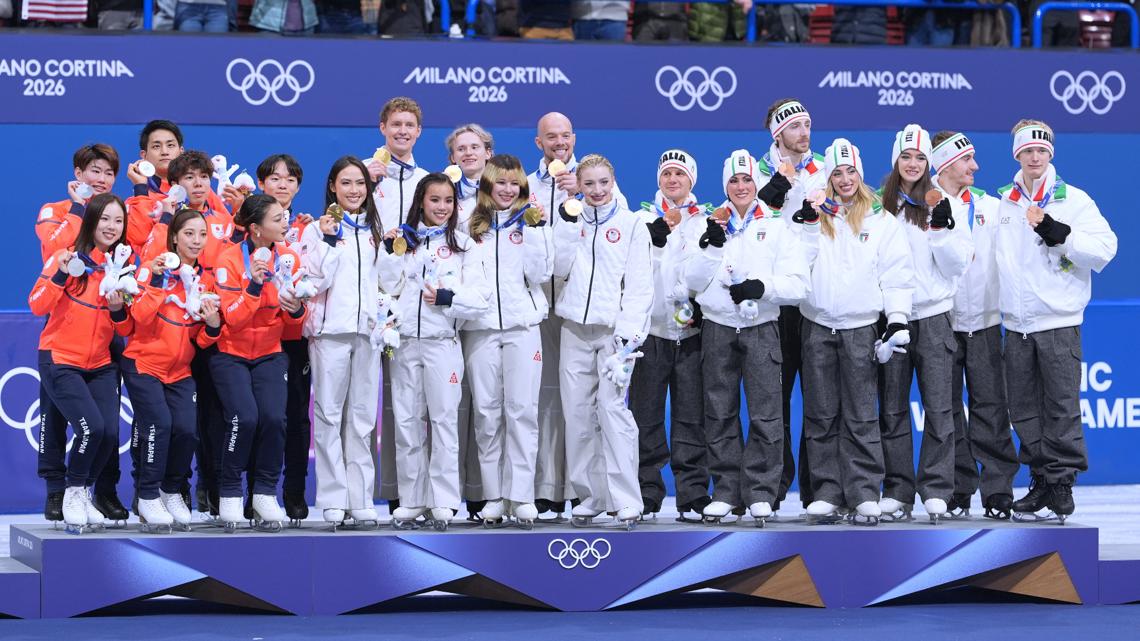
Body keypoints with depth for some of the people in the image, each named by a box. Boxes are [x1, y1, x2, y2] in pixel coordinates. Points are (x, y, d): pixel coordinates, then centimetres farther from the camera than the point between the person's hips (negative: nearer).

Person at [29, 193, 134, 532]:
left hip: (100, 365, 5)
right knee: (92, 427, -21)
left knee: (110, 434, -10)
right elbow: (37, 305, -16)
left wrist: (119, 310, -13)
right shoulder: (68, 256, -8)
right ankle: (73, 493, 3)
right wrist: (60, 275, -29)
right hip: (60, 361, -5)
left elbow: (127, 330, 8)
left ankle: (84, 494, 16)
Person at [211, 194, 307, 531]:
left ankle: (265, 494, -2)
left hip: (270, 354, 3)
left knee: (274, 417, -18)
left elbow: (295, 320, 7)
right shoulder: (230, 260, -14)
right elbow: (232, 320, -19)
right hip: (231, 354, -3)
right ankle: (230, 496, -5)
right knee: (244, 418, -23)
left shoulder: (289, 258, -1)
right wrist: (253, 285, -30)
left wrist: (296, 311, -16)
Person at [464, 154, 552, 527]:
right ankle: (493, 496, 4)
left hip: (522, 325, -1)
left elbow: (541, 273, -2)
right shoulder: (471, 226, 10)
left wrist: (534, 230, -7)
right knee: (486, 412, 0)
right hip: (480, 326, 1)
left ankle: (521, 495, -6)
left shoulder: (530, 222, 8)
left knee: (522, 410, -6)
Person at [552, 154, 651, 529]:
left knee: (613, 410, -14)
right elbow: (560, 269, 1)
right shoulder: (572, 222, 13)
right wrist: (568, 225, -9)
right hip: (576, 329, 4)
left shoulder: (632, 224, 4)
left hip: (614, 329, -4)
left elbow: (639, 284, -2)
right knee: (578, 414, 1)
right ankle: (588, 496, 9)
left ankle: (626, 501, -14)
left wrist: (628, 331, -12)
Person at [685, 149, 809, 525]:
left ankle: (760, 492, 0)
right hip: (718, 328, 2)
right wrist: (711, 247, -14)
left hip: (761, 329, -2)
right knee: (720, 414, 4)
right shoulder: (712, 225, 9)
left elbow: (798, 284, -3)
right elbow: (694, 281, 1)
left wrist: (761, 287, -19)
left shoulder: (776, 228, 5)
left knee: (765, 415, -6)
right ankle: (727, 491, 12)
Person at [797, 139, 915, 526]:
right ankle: (826, 492, 9)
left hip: (860, 327, -2)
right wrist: (808, 225, -12)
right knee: (821, 416, 5)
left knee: (860, 417, -2)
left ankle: (864, 494, 0)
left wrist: (897, 319, -7)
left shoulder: (881, 220, 5)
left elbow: (897, 274, 2)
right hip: (818, 325, 2)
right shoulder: (814, 215, 9)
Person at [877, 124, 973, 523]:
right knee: (893, 410, 4)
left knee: (938, 407, -4)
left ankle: (936, 491, -1)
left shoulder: (942, 205, 5)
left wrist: (941, 229, -14)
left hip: (933, 317, -1)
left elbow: (957, 266, 0)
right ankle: (896, 491, 10)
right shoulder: (879, 207, 8)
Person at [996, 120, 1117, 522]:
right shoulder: (1002, 203, 12)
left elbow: (1104, 247, -10)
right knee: (1024, 409, 6)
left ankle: (1062, 482, 2)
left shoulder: (1073, 200, -1)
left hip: (1059, 323, -4)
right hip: (1016, 324, 4)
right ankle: (1041, 482, 15)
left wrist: (1058, 234, -18)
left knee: (1062, 406, -5)